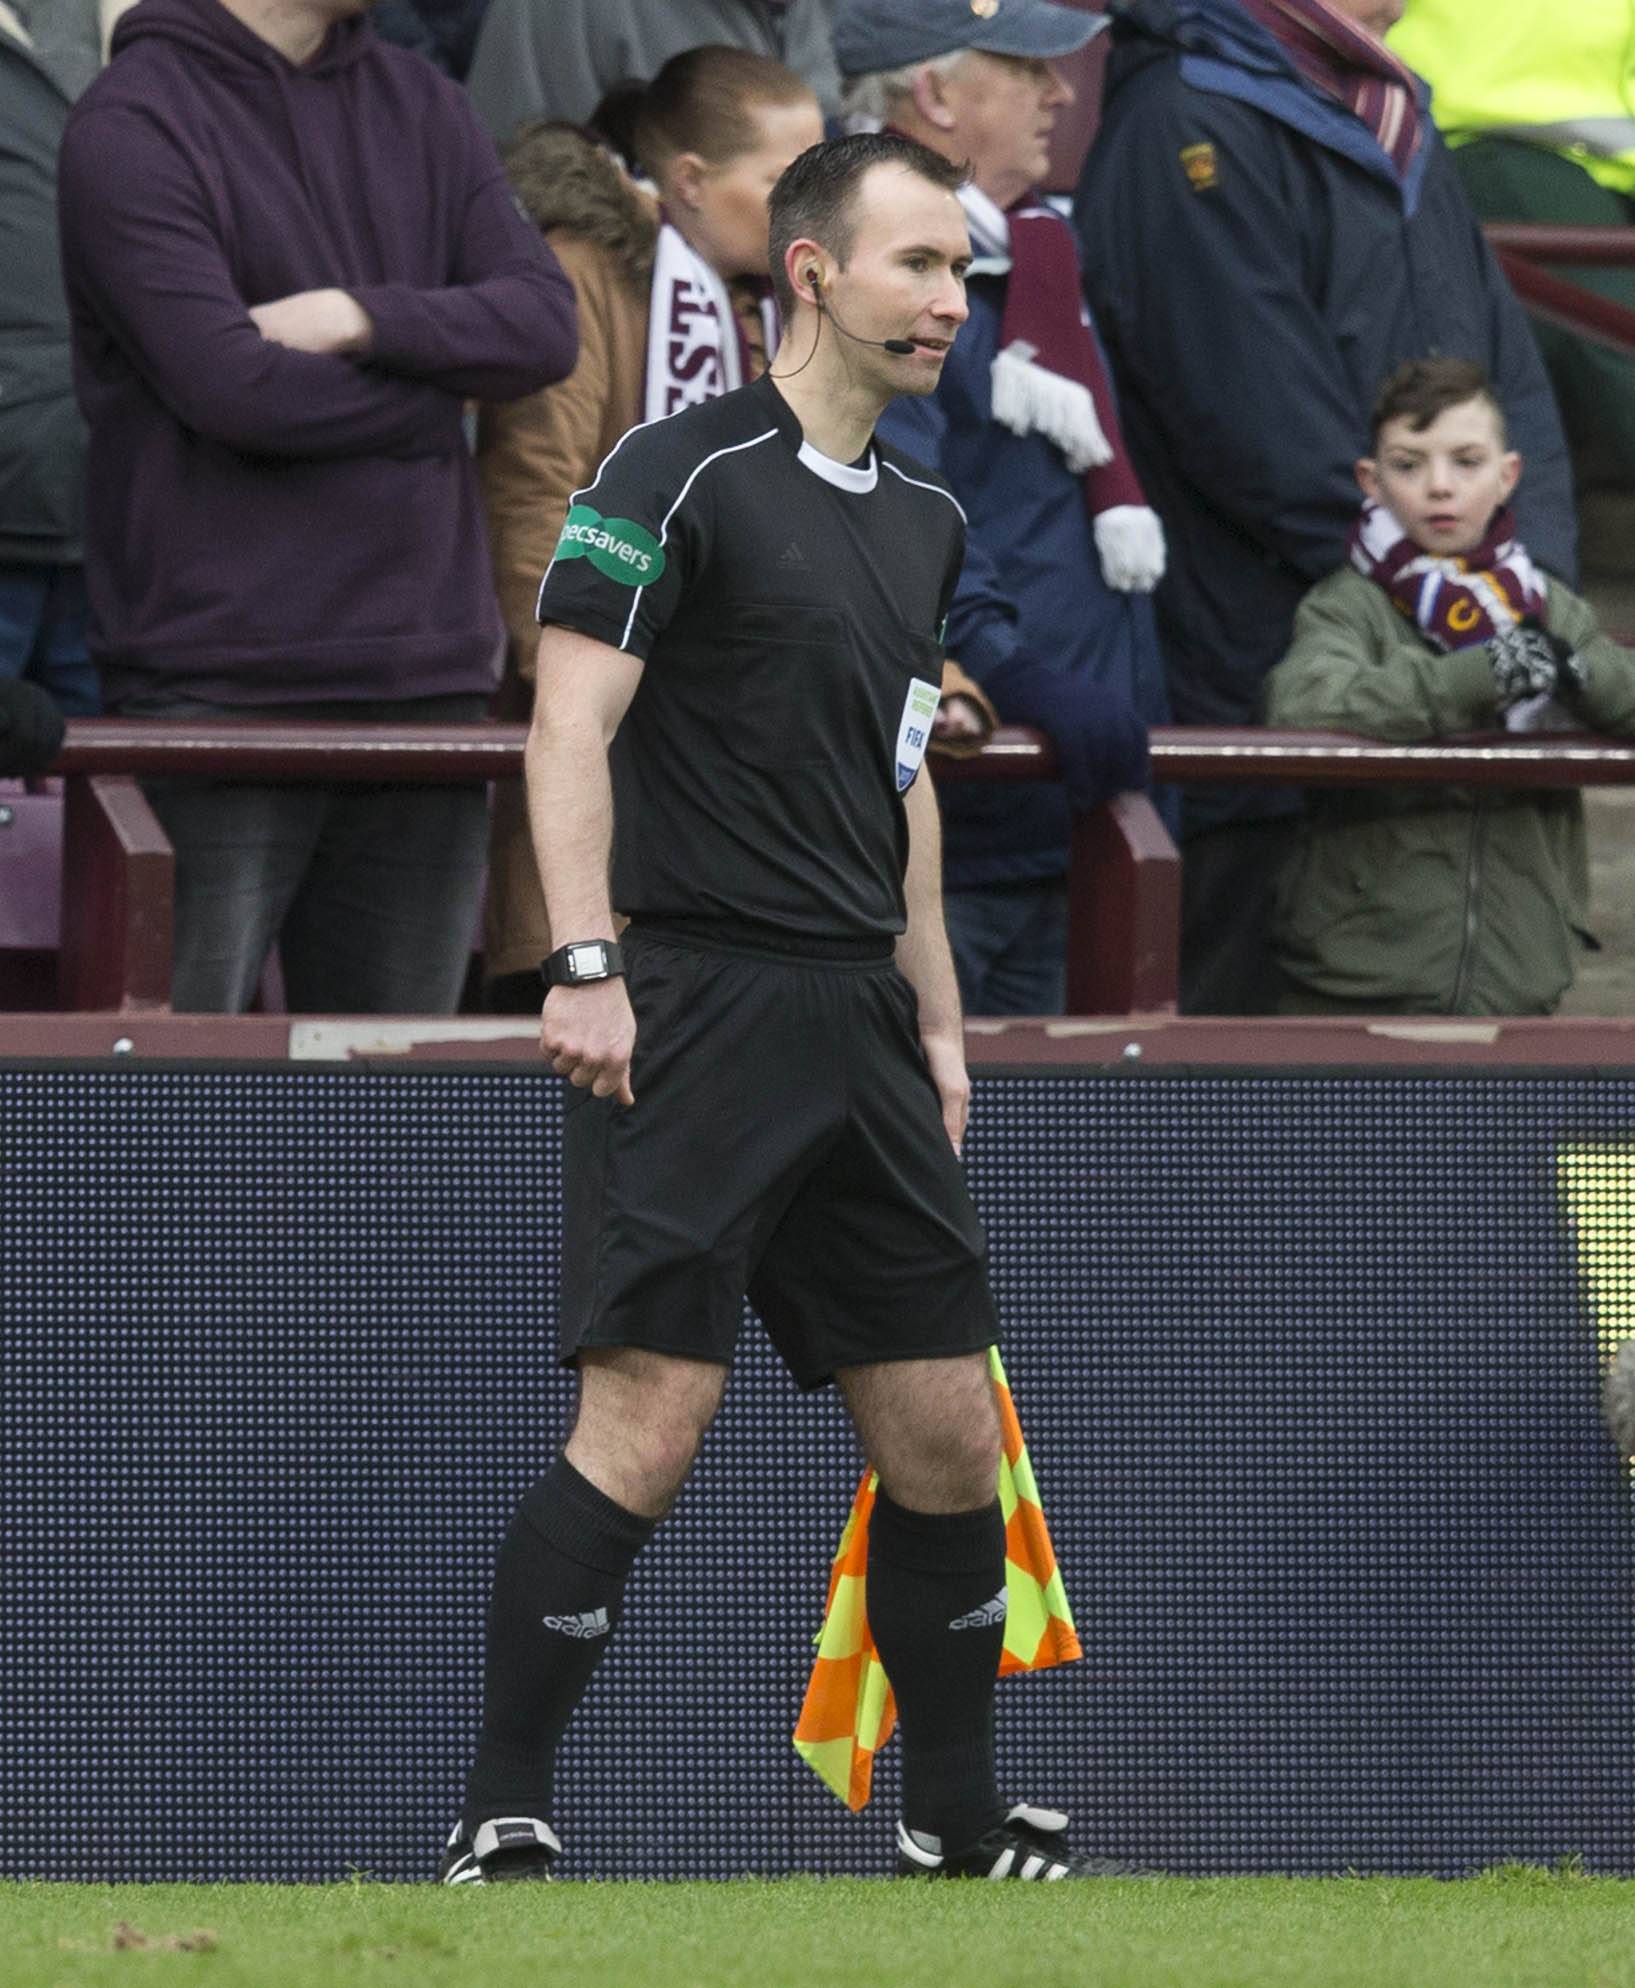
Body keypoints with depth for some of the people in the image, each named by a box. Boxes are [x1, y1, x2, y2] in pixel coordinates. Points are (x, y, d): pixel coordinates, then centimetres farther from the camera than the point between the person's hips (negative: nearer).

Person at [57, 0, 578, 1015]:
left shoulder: (423, 106, 15)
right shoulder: (133, 123, -5)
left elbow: (547, 321, 4)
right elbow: (234, 387, -16)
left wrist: (362, 318, -13)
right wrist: (437, 383, -2)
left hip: (425, 670, 6)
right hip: (219, 686, -6)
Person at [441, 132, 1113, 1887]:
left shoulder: (922, 519, 17)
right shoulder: (682, 473, -7)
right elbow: (571, 720, -11)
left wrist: (936, 1020, 21)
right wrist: (584, 964, -20)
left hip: (855, 1021, 8)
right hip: (695, 1004, -8)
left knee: (945, 1429, 7)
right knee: (649, 1420, -13)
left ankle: (954, 1822, 21)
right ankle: (501, 1832, -7)